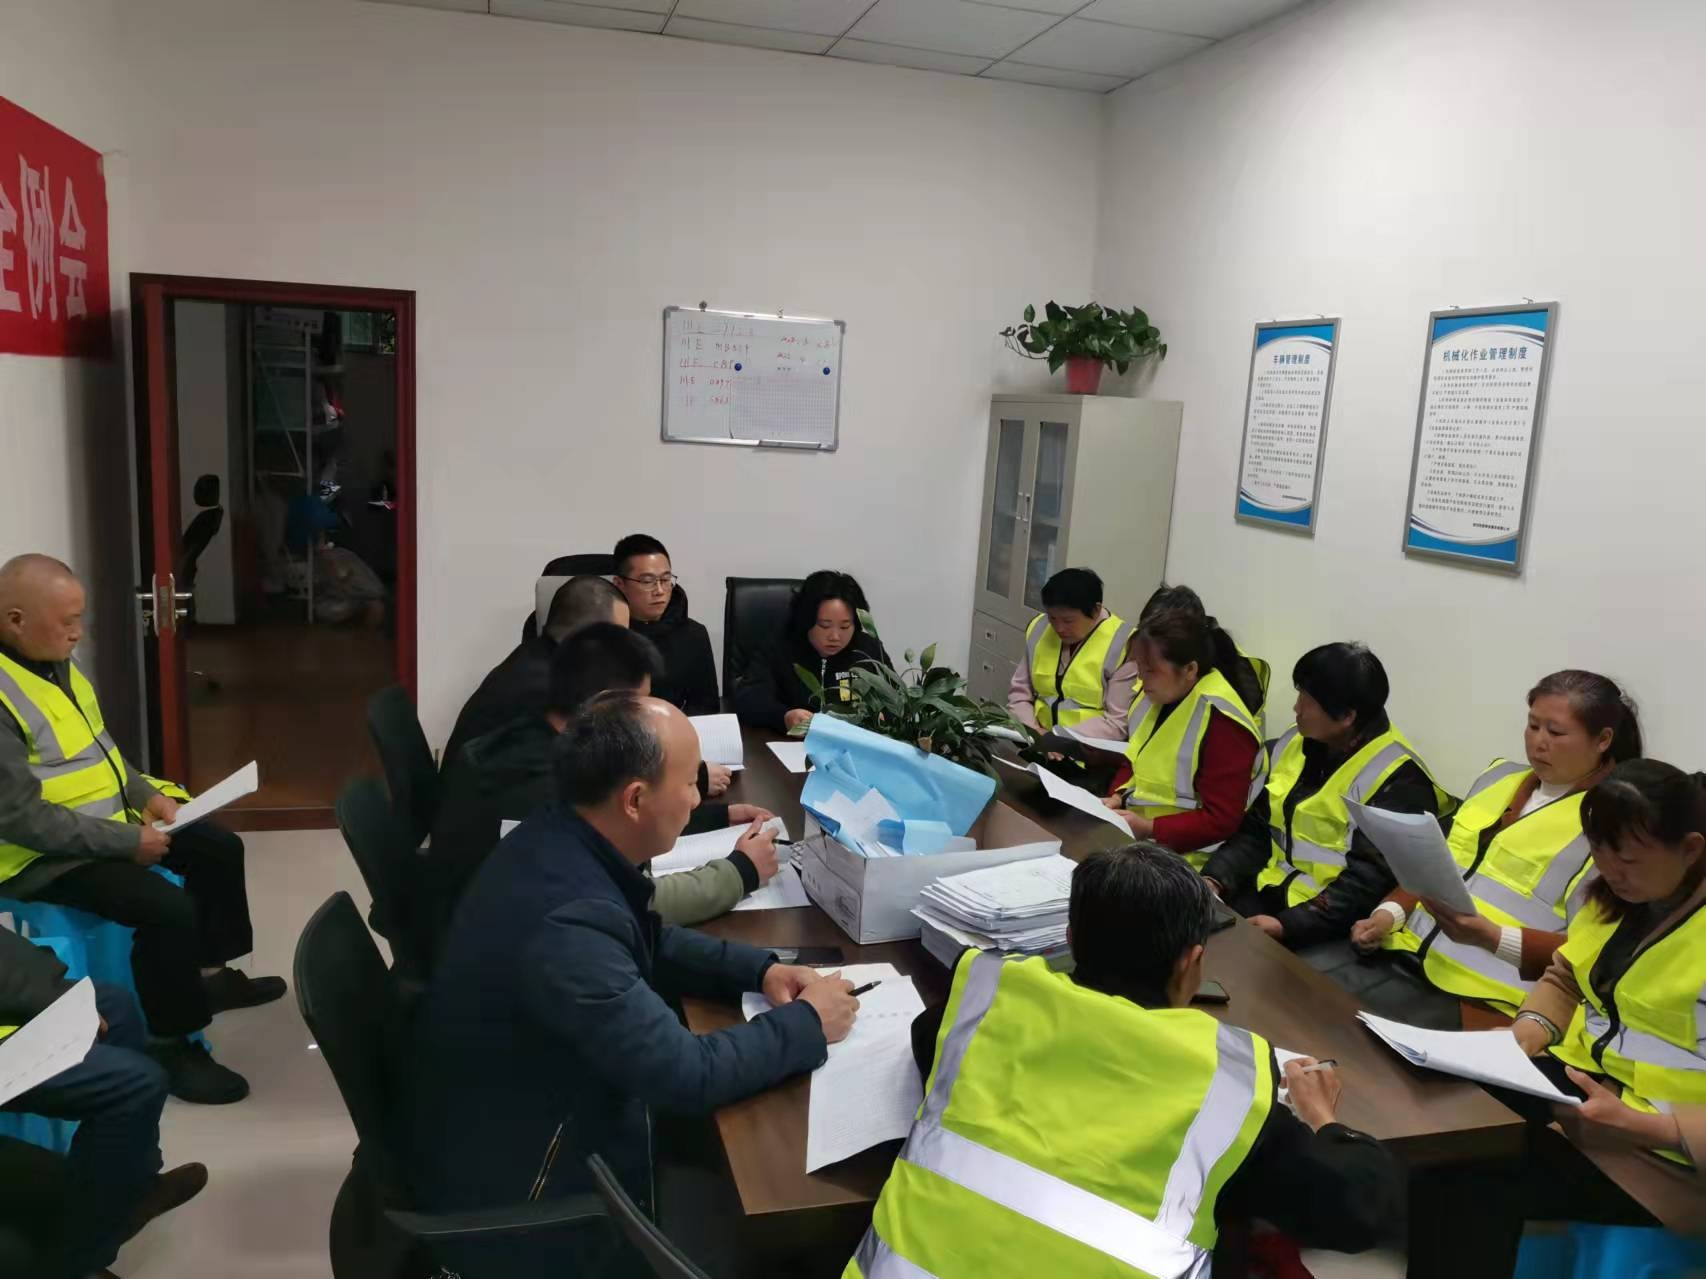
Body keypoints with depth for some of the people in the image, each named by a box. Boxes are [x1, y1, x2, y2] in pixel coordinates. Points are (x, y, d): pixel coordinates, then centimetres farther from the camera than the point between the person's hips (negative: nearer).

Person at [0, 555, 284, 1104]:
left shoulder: (55, 661, 3)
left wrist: (147, 794, 2)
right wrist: (129, 842, -24)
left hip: (109, 820, 10)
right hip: (46, 854, -10)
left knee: (219, 849, 12)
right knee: (168, 907, -25)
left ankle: (212, 974, 30)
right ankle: (172, 1047, -5)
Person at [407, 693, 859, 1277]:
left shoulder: (563, 840, -8)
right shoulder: (566, 920, -36)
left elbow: (647, 941, 9)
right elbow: (686, 1075, -30)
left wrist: (757, 968, -3)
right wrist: (806, 1024, -15)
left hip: (533, 1109, 8)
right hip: (508, 1181, -8)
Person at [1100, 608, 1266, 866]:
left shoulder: (1221, 721, -20)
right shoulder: (1158, 695, 4)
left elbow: (1221, 821, -19)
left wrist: (1149, 828, -22)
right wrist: (1119, 798, 0)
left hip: (1180, 852, -8)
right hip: (1134, 829, 8)